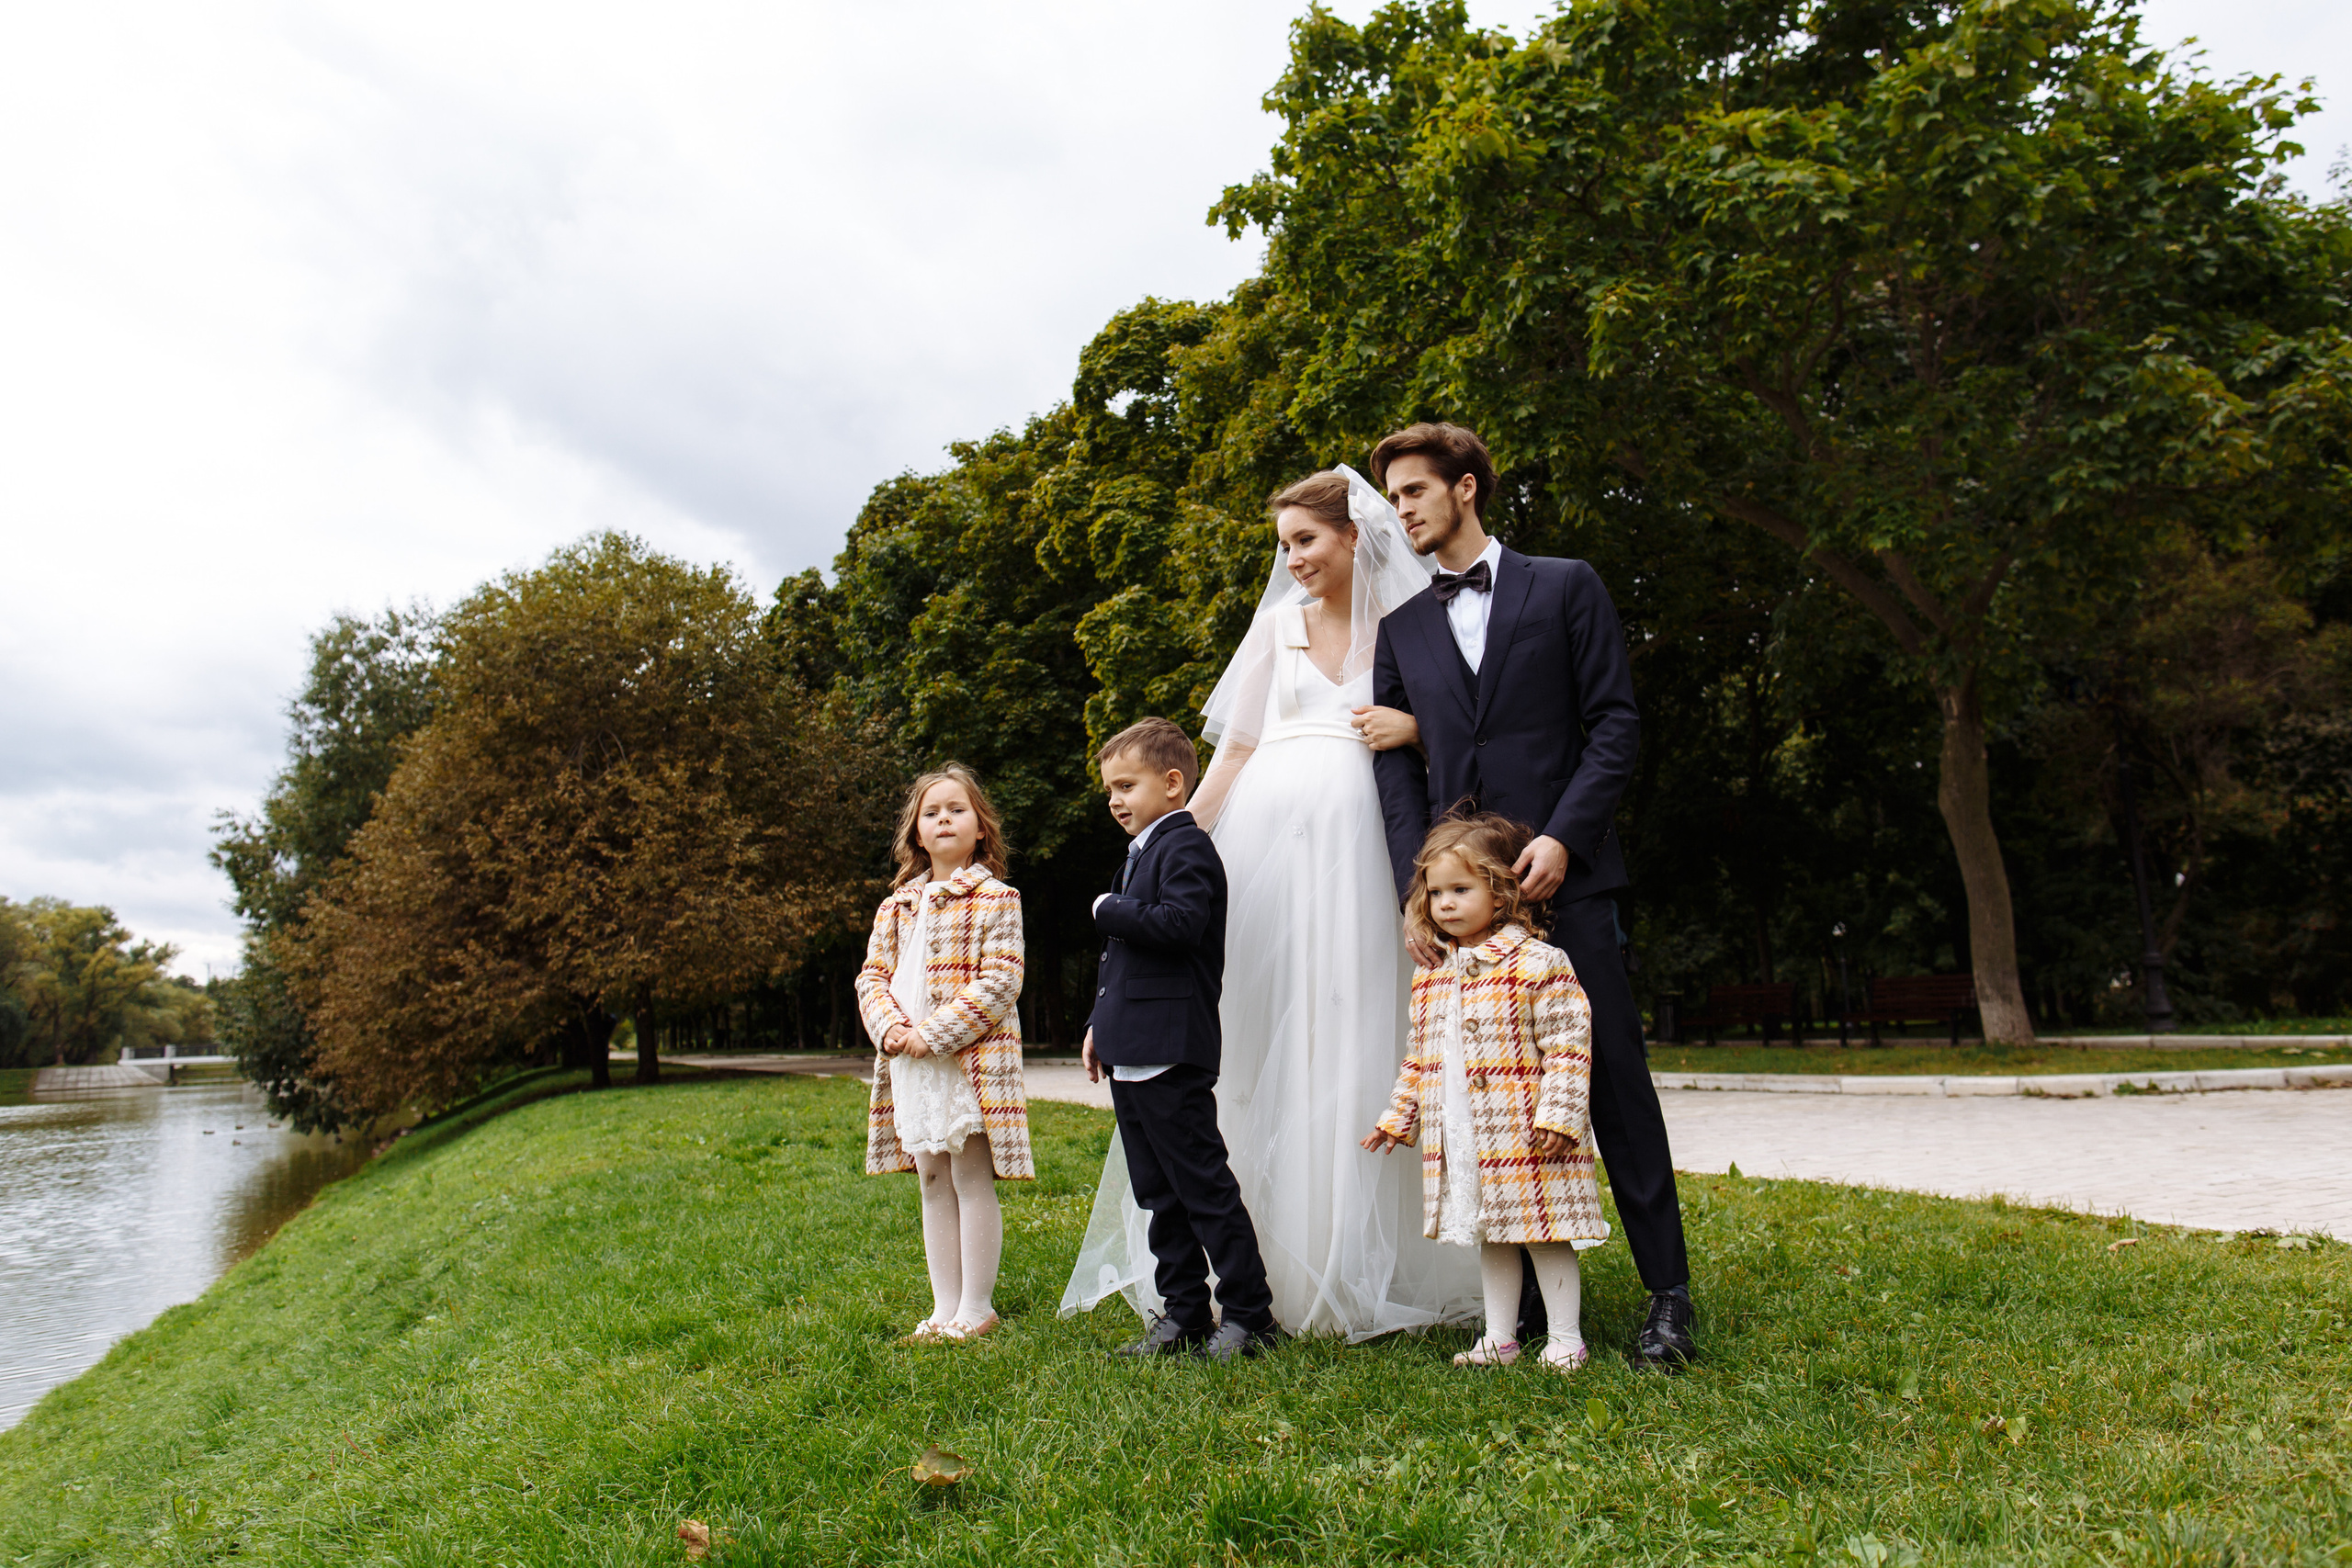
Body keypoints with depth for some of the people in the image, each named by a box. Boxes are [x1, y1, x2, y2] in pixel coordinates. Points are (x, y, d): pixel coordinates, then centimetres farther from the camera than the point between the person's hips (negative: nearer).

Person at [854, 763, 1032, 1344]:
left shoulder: (994, 898, -5)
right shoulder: (897, 906, 14)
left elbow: (1000, 981, -13)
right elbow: (872, 974, 13)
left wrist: (933, 1033, -17)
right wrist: (888, 1026, -7)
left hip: (972, 1058, -6)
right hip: (909, 1064, 6)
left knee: (971, 1179, 0)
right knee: (933, 1182, 12)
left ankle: (976, 1307, 12)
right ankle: (945, 1307, 21)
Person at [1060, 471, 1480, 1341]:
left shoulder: (1405, 620, 8)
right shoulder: (1276, 623, 15)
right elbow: (1236, 745, 14)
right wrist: (1177, 837, 6)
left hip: (1356, 840, -2)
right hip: (1265, 835, 3)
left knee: (1351, 1040, -3)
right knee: (1257, 1034, 1)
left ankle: (1353, 1271, 7)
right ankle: (1256, 1264, 9)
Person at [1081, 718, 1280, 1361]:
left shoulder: (1185, 847, -10)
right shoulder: (1141, 852, 19)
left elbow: (1179, 923, -28)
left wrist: (1107, 910, -14)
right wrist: (1100, 1023, 20)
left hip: (1171, 1053, -10)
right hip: (1132, 1053, 10)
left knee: (1202, 1182, -4)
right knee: (1158, 1191, 13)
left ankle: (1248, 1313, 6)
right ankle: (1185, 1315, 21)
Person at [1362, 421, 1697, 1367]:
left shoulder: (1564, 587, 8)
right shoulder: (1402, 627, 16)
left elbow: (1615, 722, 1)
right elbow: (1398, 765, 8)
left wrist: (1563, 837, -12)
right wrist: (1419, 887, -4)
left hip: (1562, 875, -3)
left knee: (1613, 1077, -2)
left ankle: (1667, 1295, 7)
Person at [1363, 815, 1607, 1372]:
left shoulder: (1538, 962, -11)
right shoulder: (1430, 979, 10)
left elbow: (1567, 1043, -13)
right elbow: (1419, 1058, 19)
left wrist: (1558, 1113, -19)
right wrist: (1399, 1117, 18)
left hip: (1527, 1138, -6)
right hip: (1459, 1141, 7)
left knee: (1546, 1232, 2)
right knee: (1490, 1238, 15)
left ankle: (1565, 1338, 16)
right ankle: (1499, 1337, 26)